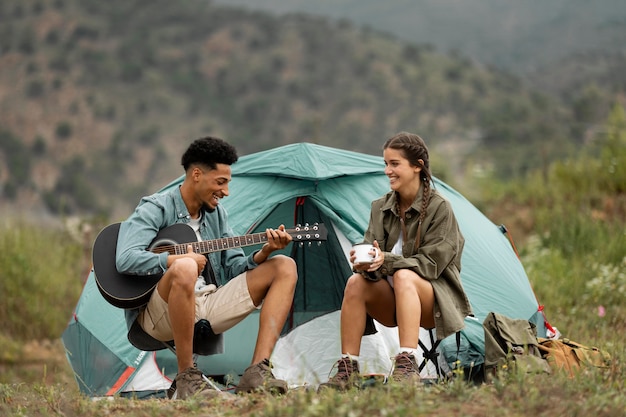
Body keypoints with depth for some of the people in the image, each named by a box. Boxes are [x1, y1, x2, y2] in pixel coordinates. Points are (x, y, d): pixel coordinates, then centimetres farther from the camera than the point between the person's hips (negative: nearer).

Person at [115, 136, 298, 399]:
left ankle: (257, 373, -17)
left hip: (207, 307, 8)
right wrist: (181, 258, -21)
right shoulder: (156, 209, -7)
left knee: (285, 267, -1)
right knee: (184, 269, -41)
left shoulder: (216, 213, 15)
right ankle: (186, 377, -26)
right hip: (159, 316, -7)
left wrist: (263, 253, -6)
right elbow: (125, 259, -23)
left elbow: (234, 268, 12)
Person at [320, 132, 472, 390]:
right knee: (356, 283, -26)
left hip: (433, 302, -5)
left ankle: (407, 366, -48)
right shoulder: (381, 208, 5)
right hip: (392, 303, 5)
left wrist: (387, 260, -31)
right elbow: (371, 250, -3)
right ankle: (347, 371, -27)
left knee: (404, 277, -36)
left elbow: (429, 263, -17)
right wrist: (367, 264, -29)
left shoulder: (438, 208, -11)